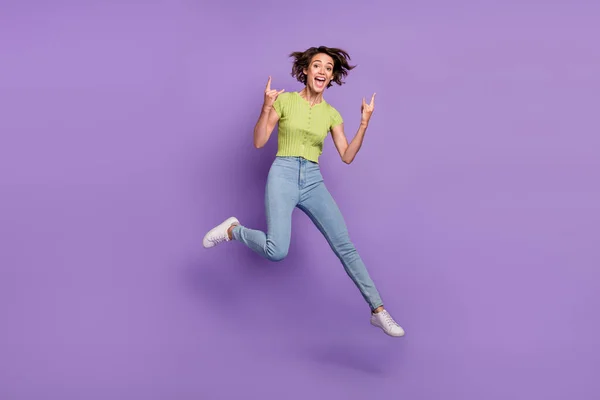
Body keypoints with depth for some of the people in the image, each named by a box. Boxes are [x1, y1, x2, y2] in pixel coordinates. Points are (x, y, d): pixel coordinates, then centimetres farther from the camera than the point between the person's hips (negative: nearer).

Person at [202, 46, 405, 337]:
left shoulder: (332, 114, 11)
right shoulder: (285, 100, 1)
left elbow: (347, 156, 6)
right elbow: (259, 142, 0)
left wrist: (364, 124, -4)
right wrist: (265, 108, -14)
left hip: (313, 182, 4)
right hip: (283, 176, -4)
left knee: (345, 246, -5)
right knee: (277, 252, -24)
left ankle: (378, 311, 2)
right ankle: (233, 230, 6)